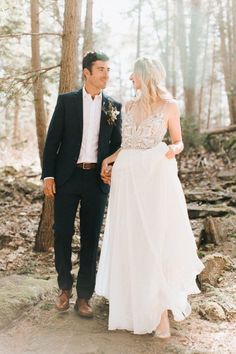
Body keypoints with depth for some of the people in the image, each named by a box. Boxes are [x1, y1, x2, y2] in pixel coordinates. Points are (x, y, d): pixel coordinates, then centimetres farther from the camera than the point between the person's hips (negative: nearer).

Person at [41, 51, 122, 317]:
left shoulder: (114, 107, 7)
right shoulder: (66, 101, 2)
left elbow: (116, 144, 10)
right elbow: (52, 140, 0)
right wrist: (47, 175, -6)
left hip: (97, 178, 1)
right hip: (67, 176, -1)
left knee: (91, 237, 5)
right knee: (62, 234, 4)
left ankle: (84, 295, 16)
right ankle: (64, 287, 25)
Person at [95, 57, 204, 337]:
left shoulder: (169, 106, 3)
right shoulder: (130, 106, 16)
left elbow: (178, 141, 8)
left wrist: (173, 149, -14)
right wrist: (108, 159, 11)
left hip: (156, 176, -4)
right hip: (127, 177, 5)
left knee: (156, 239, -6)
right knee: (129, 242, 5)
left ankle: (160, 310, 3)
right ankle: (133, 305, 16)